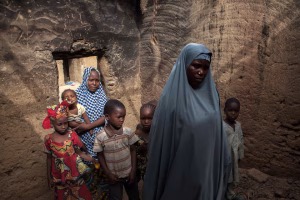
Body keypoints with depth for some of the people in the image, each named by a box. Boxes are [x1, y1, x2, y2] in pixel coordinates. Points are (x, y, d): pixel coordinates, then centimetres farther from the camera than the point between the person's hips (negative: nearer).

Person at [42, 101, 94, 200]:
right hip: (59, 175, 1)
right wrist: (49, 177, 7)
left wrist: (92, 159, -19)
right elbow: (49, 158, 1)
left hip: (74, 173, -1)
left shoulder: (72, 135, -13)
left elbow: (79, 152, -7)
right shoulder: (49, 139, -10)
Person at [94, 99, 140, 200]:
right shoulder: (100, 137, -18)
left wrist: (133, 170, -6)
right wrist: (108, 174, -8)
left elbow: (133, 150, -4)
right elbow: (100, 156, -6)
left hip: (129, 173, 2)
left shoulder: (128, 132, -13)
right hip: (114, 176, -1)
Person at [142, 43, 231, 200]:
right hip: (181, 169, -4)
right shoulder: (171, 97, -17)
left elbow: (217, 133, 7)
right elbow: (161, 140, -13)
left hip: (207, 168, 5)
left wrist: (223, 161, 11)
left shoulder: (210, 94, -1)